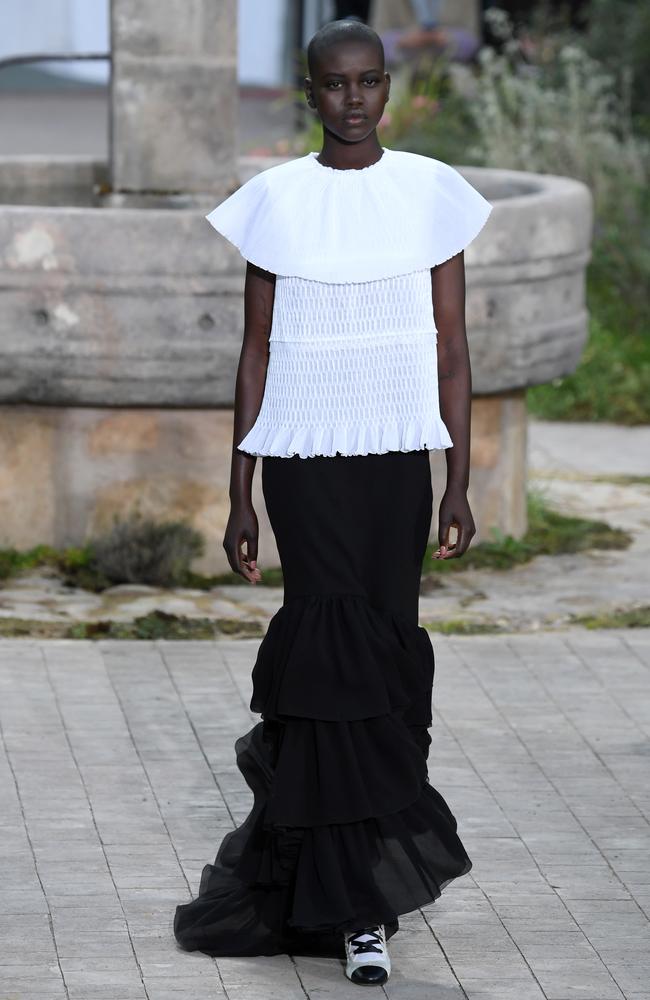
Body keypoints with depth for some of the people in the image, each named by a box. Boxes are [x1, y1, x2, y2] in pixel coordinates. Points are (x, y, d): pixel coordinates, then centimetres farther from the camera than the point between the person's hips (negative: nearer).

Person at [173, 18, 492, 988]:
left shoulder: (432, 194, 3)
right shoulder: (276, 201, 1)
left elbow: (451, 350, 5)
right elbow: (256, 352, 5)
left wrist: (459, 486, 0)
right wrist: (238, 497, 3)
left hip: (395, 460, 2)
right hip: (302, 459, -2)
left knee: (381, 655, 3)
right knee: (341, 653, -9)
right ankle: (361, 908, -6)